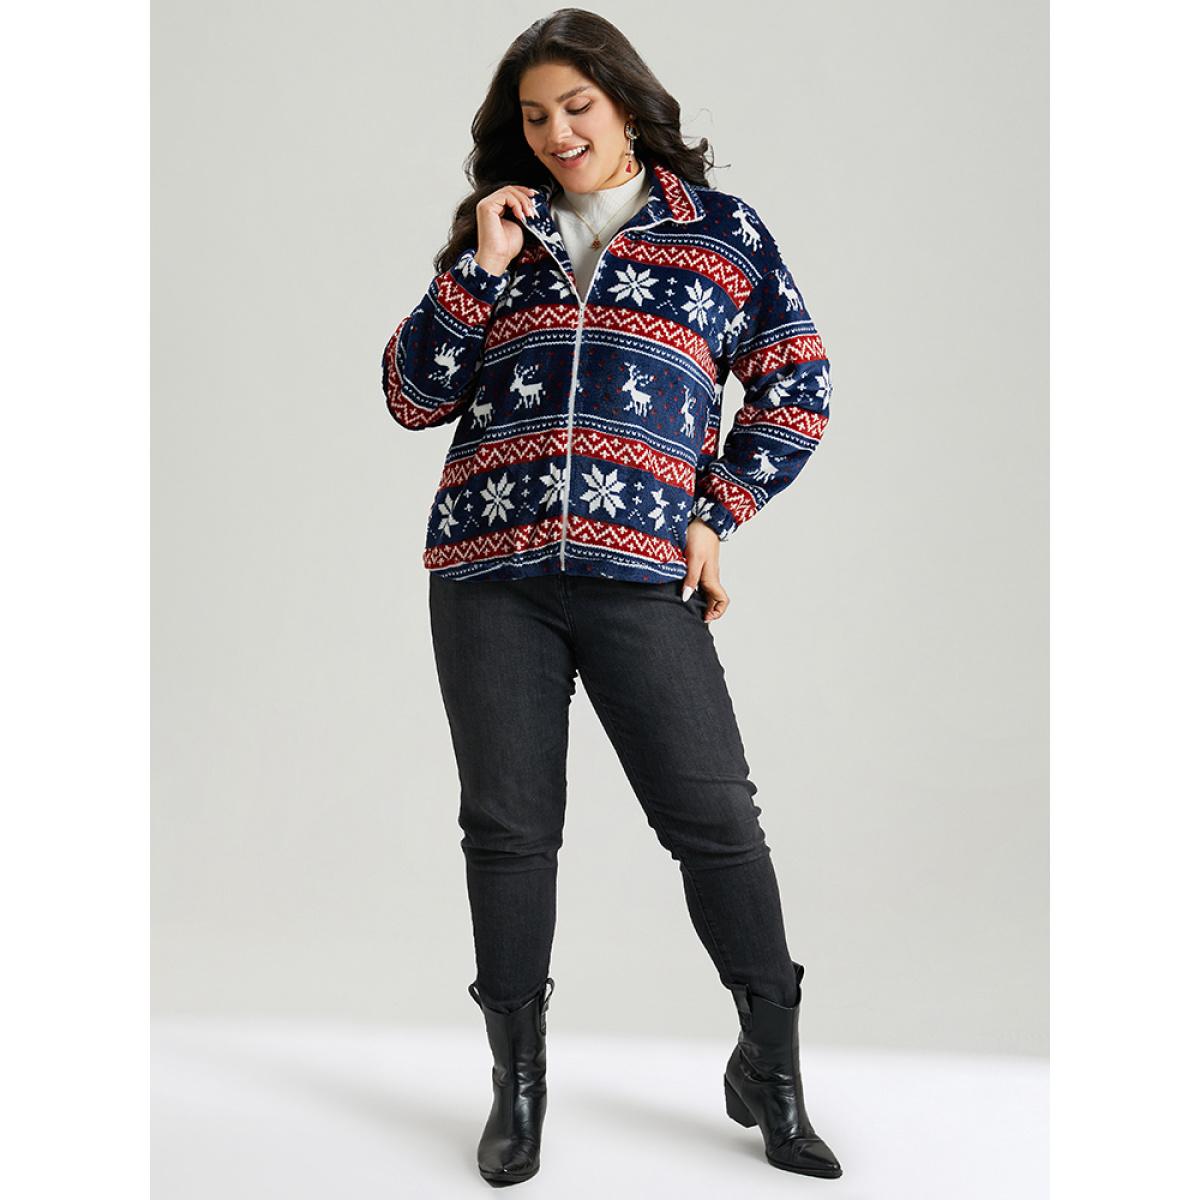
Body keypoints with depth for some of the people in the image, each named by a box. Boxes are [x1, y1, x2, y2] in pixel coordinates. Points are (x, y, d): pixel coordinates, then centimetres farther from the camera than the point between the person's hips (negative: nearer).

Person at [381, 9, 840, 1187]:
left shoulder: (722, 231, 10)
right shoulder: (497, 234, 16)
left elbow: (796, 386, 11)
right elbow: (413, 397, 12)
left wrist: (718, 516, 2)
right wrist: (480, 268, 1)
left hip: (640, 574, -2)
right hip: (488, 573, 2)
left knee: (716, 816, -3)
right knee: (508, 826, 5)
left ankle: (772, 1071, 16)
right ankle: (517, 1083, 20)